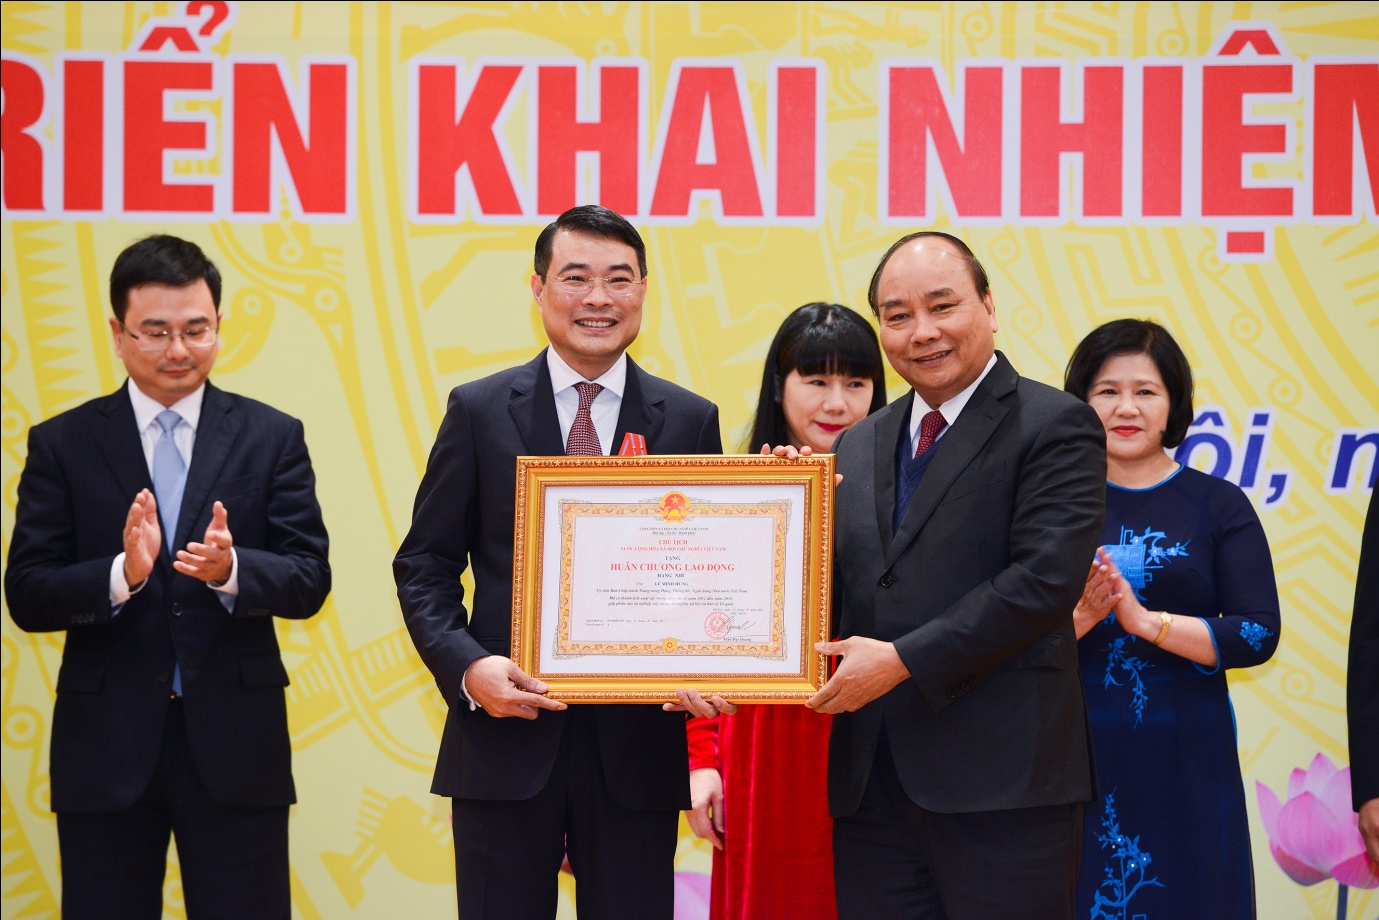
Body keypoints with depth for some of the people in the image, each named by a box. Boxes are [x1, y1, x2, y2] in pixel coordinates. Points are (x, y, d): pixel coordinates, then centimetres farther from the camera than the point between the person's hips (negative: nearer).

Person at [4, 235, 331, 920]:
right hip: (106, 747, 0)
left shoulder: (272, 438, 5)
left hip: (235, 742, 0)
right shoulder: (62, 444, 4)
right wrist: (121, 574, -21)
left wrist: (230, 570, -23)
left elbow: (310, 580, -2)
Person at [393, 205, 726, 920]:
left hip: (637, 744, 1)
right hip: (507, 736, -1)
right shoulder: (479, 411, 3)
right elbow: (424, 564, 4)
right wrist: (467, 666, -13)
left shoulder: (690, 421, 6)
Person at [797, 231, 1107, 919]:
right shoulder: (858, 446, 17)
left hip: (1000, 783, -6)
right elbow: (843, 592, 16)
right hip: (872, 783, 6)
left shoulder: (1056, 427, -3)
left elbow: (1047, 579, -15)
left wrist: (903, 660, -16)